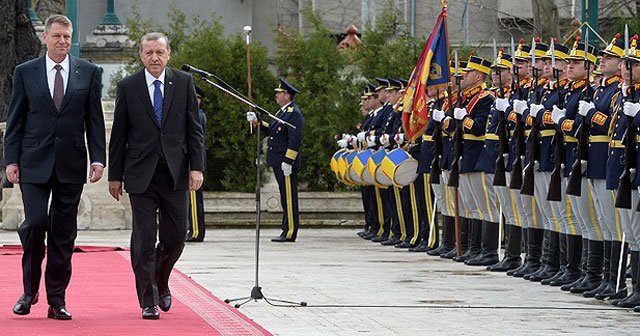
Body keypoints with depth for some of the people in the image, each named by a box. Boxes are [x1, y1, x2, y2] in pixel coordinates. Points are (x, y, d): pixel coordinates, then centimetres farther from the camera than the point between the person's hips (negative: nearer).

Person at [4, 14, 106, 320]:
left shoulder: (88, 72, 6)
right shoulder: (25, 72, 4)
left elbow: (94, 119, 6)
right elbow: (15, 120, 5)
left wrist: (98, 158, -2)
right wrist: (11, 160, -2)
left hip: (71, 165, 1)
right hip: (34, 163, -1)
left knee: (64, 232, 3)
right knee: (35, 222, -12)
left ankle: (57, 300, 8)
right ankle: (30, 289, 9)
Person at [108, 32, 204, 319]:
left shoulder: (184, 83, 6)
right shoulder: (128, 87, 2)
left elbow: (194, 129, 5)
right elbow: (119, 135, 5)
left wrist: (196, 167, -4)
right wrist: (115, 175, 3)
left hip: (175, 173, 1)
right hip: (141, 174, -1)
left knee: (175, 237, 3)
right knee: (144, 240, -3)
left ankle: (161, 283, 31)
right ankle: (148, 301, 3)